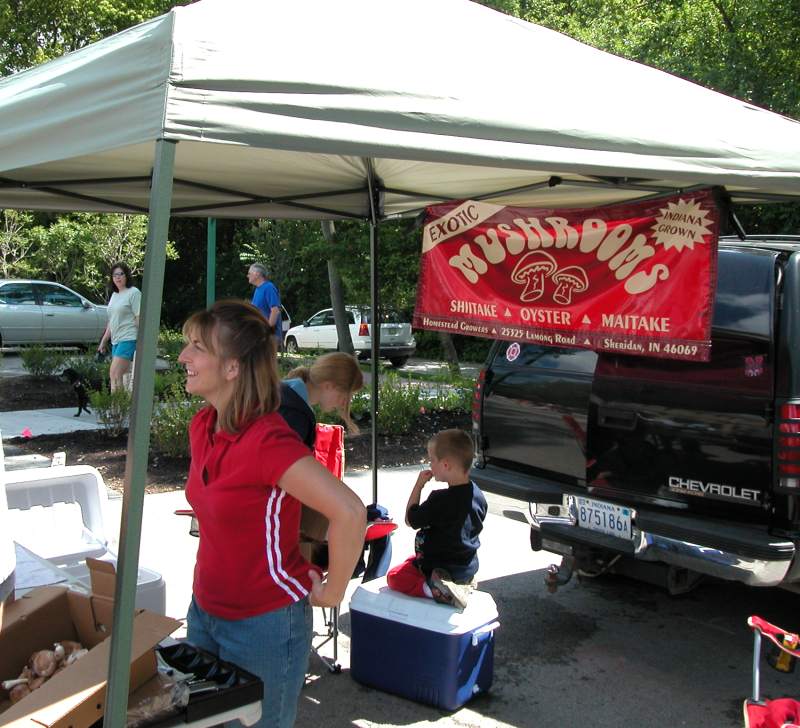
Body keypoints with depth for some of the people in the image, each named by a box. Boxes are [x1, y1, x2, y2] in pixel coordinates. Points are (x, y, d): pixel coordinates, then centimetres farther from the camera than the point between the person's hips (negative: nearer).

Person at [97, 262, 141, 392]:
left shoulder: (134, 293, -6)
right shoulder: (114, 295, 18)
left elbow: (139, 318, -12)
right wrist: (103, 340, 24)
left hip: (129, 339, -8)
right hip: (116, 340, 8)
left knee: (114, 374, -15)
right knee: (122, 374, 6)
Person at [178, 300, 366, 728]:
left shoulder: (267, 440, -27)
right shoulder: (202, 427, -1)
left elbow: (349, 512, -32)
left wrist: (332, 592, -20)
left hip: (265, 624, -8)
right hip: (205, 611, 8)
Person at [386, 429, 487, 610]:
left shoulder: (440, 500, -29)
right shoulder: (478, 495, -6)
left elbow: (410, 519, -14)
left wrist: (418, 485, -11)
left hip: (443, 568, -8)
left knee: (394, 576, 1)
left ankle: (437, 591, -18)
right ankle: (463, 584, 9)